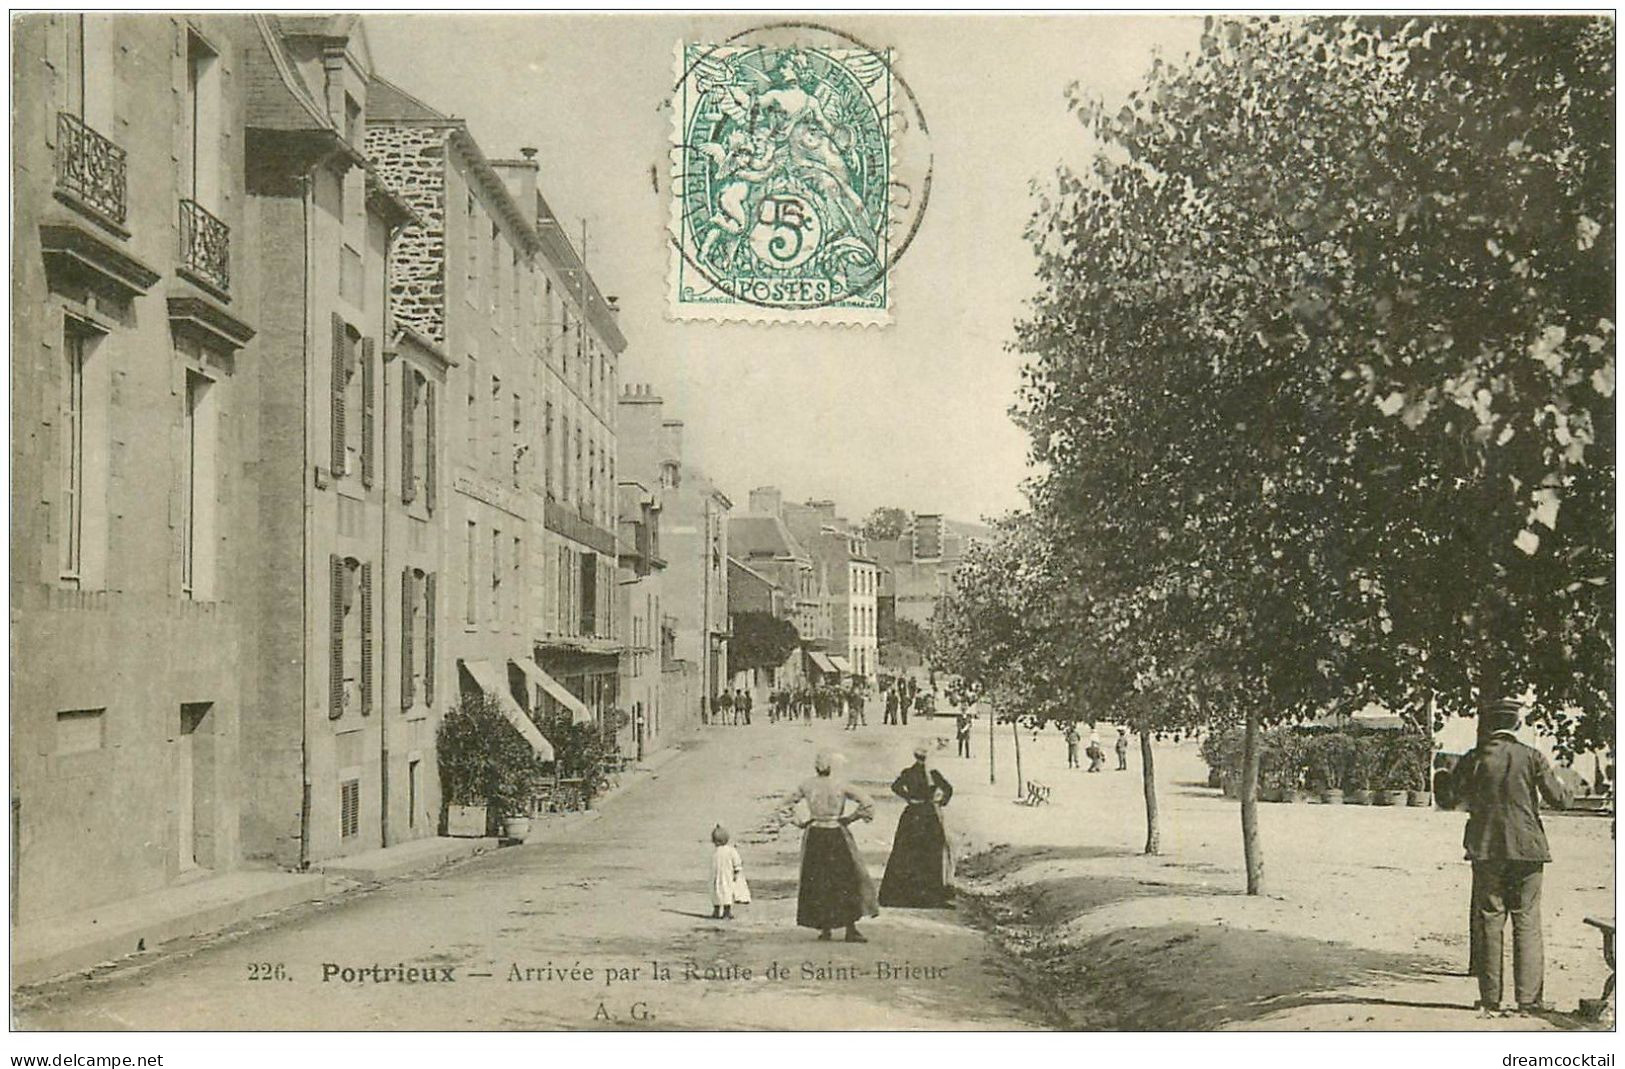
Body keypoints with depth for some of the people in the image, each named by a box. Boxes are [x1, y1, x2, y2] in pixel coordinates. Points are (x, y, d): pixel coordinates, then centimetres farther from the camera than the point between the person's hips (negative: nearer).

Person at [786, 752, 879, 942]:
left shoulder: (807, 786, 2)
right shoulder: (841, 786, -3)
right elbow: (867, 803, -6)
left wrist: (801, 823, 11)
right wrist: (849, 818, 4)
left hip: (815, 836, 2)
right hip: (837, 836, -2)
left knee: (817, 882, 11)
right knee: (846, 881, 5)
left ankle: (824, 928, 11)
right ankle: (850, 929, 1)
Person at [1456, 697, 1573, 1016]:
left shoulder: (1474, 759, -3)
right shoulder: (1532, 757, -4)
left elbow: (1462, 796, 9)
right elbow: (1560, 800, 0)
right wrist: (1560, 783, 21)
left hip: (1486, 849, 0)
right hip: (1526, 848, 0)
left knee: (1488, 922, 6)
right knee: (1527, 923, 6)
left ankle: (1490, 1001, 7)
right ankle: (1529, 1000, 4)